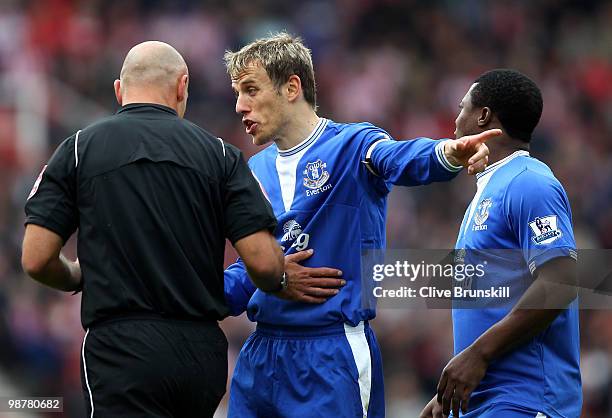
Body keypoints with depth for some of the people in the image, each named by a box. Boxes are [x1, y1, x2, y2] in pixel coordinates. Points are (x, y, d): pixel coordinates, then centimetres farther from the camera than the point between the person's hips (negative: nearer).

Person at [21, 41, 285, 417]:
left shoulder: (80, 149, 3)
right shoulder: (218, 152, 6)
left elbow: (36, 259, -2)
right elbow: (264, 262, -3)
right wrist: (275, 283, 21)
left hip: (122, 348, -3)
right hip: (203, 351, 3)